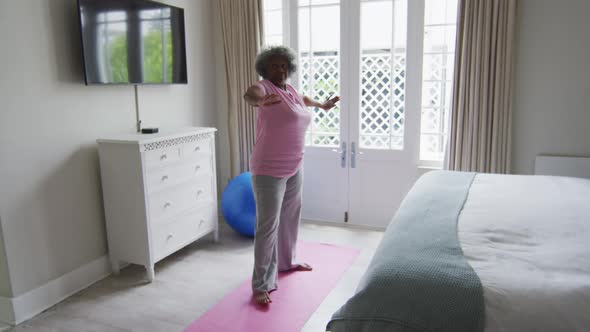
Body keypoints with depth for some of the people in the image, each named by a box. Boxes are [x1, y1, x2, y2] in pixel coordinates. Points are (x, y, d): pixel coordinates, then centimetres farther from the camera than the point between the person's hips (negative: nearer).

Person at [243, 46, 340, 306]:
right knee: (268, 226, -7)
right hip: (269, 170, -9)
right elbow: (250, 93, -38)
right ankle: (261, 285, 2)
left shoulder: (290, 90, 11)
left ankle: (287, 261, 43)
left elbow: (303, 99, 34)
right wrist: (258, 100, -61)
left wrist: (323, 105, 49)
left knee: (290, 217, 21)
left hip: (294, 167, 9)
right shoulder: (265, 86, -13)